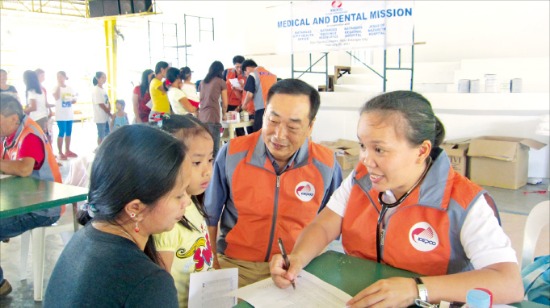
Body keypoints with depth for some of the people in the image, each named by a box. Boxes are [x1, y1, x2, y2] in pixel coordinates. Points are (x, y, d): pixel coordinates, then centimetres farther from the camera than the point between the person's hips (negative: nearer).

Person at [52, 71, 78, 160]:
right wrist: (59, 85, -22)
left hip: (69, 114, 5)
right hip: (61, 115, -5)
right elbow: (56, 97, -25)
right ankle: (60, 153, 0)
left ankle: (67, 151, 23)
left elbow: (74, 100, 14)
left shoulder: (70, 88, 8)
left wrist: (71, 100, -8)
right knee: (62, 133, -5)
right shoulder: (56, 88, -5)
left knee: (69, 133, 12)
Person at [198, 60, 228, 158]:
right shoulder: (221, 82, 4)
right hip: (212, 117, -5)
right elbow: (225, 103, 7)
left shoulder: (203, 81, 18)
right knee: (214, 148, -5)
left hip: (201, 116, 5)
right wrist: (224, 114, 24)